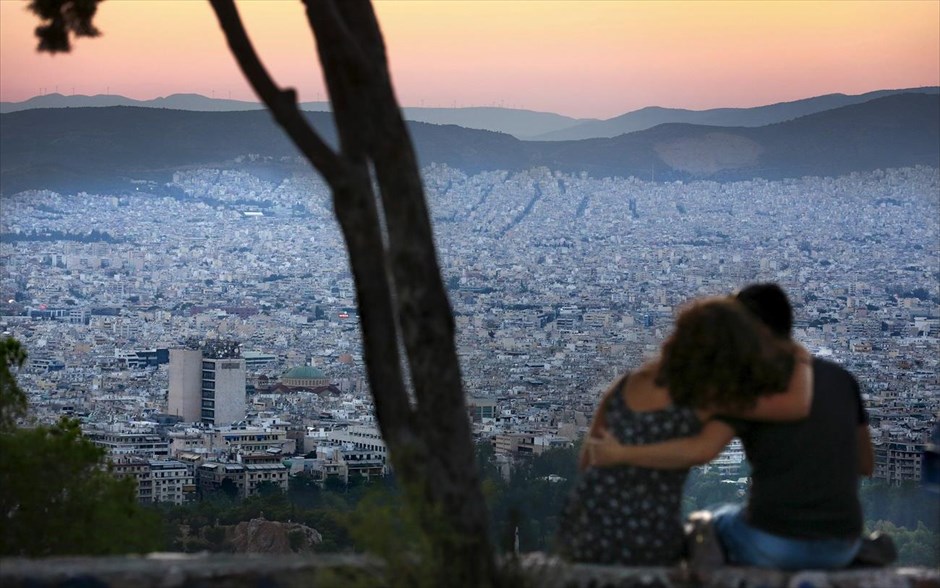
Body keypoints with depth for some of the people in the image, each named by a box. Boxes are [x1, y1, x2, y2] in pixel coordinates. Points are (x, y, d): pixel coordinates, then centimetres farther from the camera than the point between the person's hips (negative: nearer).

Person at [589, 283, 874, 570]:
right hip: (840, 550, 4)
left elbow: (701, 450, -22)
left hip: (774, 544, -4)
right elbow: (866, 464, 15)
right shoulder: (842, 379, 7)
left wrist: (620, 454, -14)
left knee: (721, 521, 31)